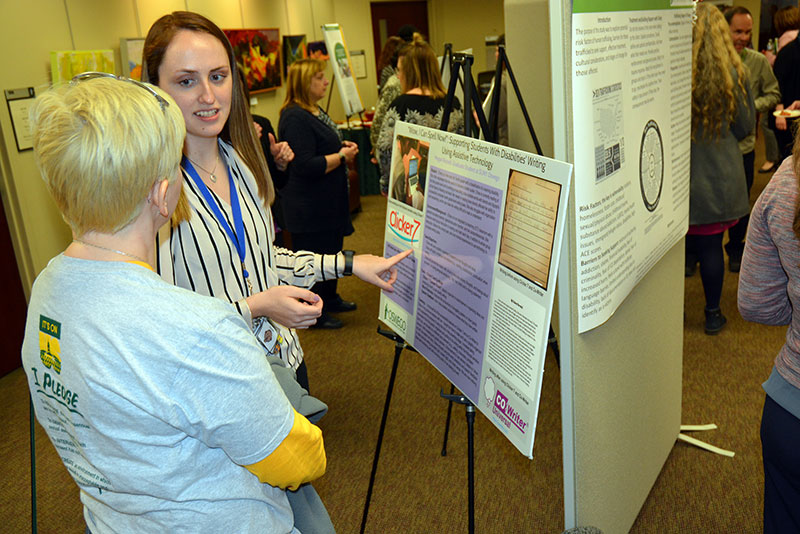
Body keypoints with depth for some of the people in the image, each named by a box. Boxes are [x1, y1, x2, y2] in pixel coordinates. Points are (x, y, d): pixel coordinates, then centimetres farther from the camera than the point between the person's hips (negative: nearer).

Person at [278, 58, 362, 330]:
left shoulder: (315, 111, 12)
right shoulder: (295, 118, -22)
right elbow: (306, 165, -28)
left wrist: (342, 145, 8)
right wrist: (341, 157, -18)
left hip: (329, 200, 11)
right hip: (310, 205, -11)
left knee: (332, 249, 21)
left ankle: (330, 298, 37)